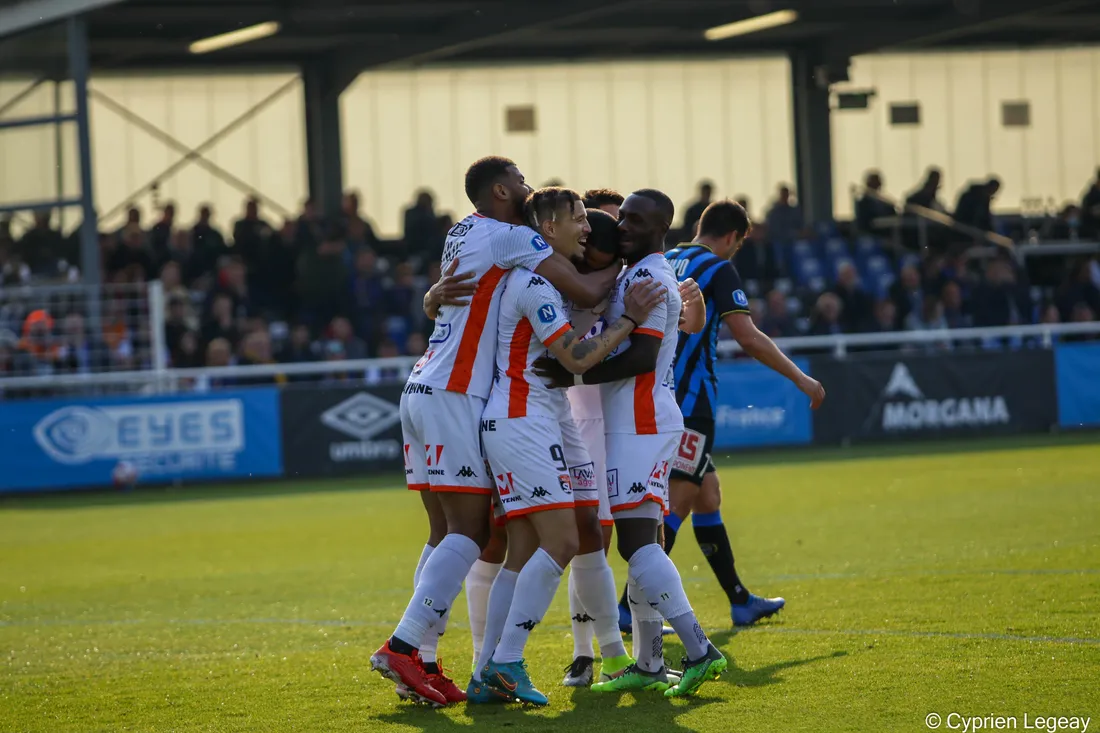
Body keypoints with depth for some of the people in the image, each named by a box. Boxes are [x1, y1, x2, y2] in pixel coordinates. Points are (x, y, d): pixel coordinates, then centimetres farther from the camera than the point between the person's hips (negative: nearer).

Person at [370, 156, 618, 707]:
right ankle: (403, 647, -18)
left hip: (422, 391, 9)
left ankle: (420, 663, 2)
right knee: (469, 532, -10)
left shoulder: (463, 234, 19)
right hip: (454, 398, -9)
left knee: (445, 533, 8)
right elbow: (585, 292, -11)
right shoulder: (511, 238, -7)